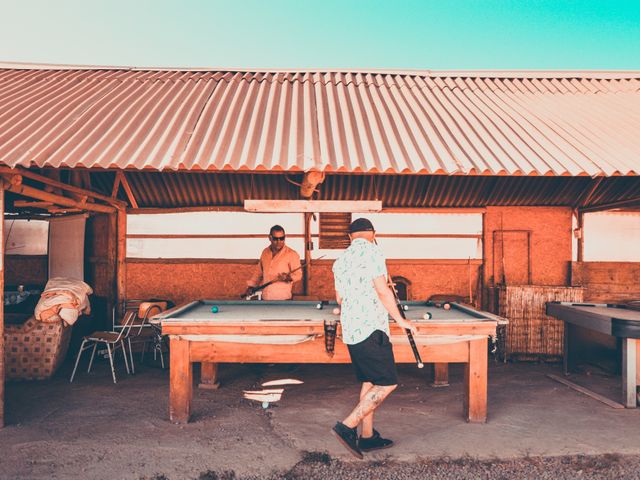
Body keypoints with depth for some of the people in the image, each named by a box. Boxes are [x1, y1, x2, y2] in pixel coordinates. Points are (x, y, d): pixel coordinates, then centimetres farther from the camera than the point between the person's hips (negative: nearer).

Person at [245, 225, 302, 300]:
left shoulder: (292, 254, -7)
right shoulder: (265, 252, 10)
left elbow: (298, 275, -9)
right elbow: (258, 272, 20)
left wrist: (289, 277, -29)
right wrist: (251, 285, 9)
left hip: (283, 299, -6)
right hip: (265, 298, 6)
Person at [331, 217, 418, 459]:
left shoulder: (340, 260, 15)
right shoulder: (372, 251, -8)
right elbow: (382, 290, -13)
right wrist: (401, 320, -3)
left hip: (350, 330, 9)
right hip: (371, 329, -8)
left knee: (369, 381, 15)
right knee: (387, 383, -3)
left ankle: (367, 436, 18)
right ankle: (347, 427, -9)